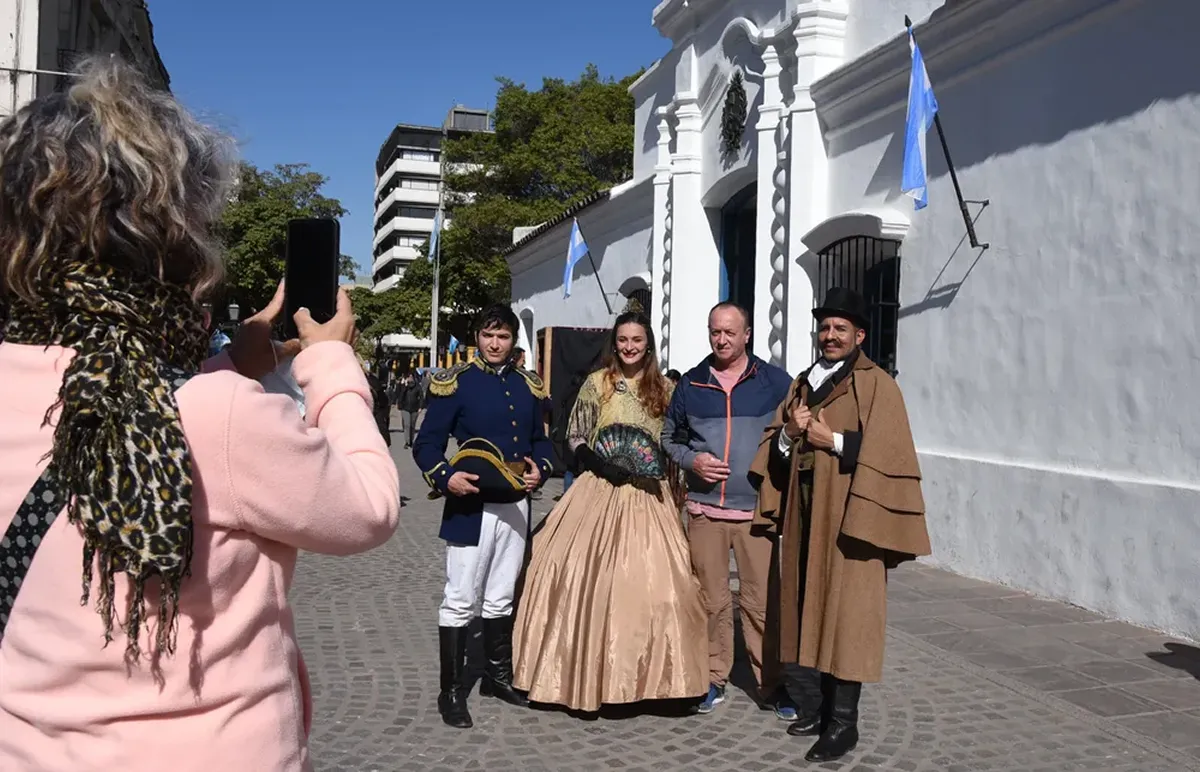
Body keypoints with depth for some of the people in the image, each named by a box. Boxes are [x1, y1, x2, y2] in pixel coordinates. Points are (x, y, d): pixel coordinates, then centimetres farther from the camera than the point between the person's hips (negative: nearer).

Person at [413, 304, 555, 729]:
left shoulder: (528, 385, 10)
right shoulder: (455, 383, -5)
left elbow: (541, 440, 17)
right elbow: (426, 444, -6)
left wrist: (540, 469, -4)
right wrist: (446, 477, -23)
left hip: (516, 505, 5)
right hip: (471, 504, -5)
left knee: (501, 597, 17)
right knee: (461, 600, -1)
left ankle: (499, 674, 31)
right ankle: (452, 691, 9)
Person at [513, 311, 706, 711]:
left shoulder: (664, 388, 9)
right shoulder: (596, 383, 4)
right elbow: (575, 437, 5)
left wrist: (669, 475, -3)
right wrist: (599, 464, -11)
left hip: (648, 497, 1)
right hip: (600, 491, -1)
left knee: (652, 583, -5)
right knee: (589, 580, -5)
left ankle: (647, 674, 11)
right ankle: (590, 673, 10)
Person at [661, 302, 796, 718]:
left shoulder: (775, 382, 4)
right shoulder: (691, 384, 10)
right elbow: (669, 437, 17)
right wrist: (691, 460, -2)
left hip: (757, 509, -2)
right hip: (705, 508, 2)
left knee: (762, 601, -1)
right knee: (711, 598, 9)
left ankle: (773, 685, 13)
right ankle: (712, 680, 22)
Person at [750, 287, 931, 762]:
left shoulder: (877, 386, -3)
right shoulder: (803, 384, 17)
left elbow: (887, 454, -12)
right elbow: (773, 445, 17)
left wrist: (832, 439, -15)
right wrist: (789, 433, -4)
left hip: (848, 516, -6)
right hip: (804, 514, 7)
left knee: (845, 615, -4)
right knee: (806, 611, 10)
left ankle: (843, 723, 5)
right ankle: (812, 709, 21)